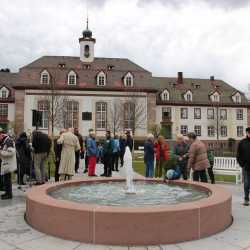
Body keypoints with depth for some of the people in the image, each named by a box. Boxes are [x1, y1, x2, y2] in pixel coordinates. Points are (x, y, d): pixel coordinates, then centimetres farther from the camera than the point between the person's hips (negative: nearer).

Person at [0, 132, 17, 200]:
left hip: (8, 164, -9)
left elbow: (11, 152, -25)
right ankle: (7, 192, 25)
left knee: (7, 179, -4)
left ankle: (9, 194, 5)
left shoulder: (9, 141, -17)